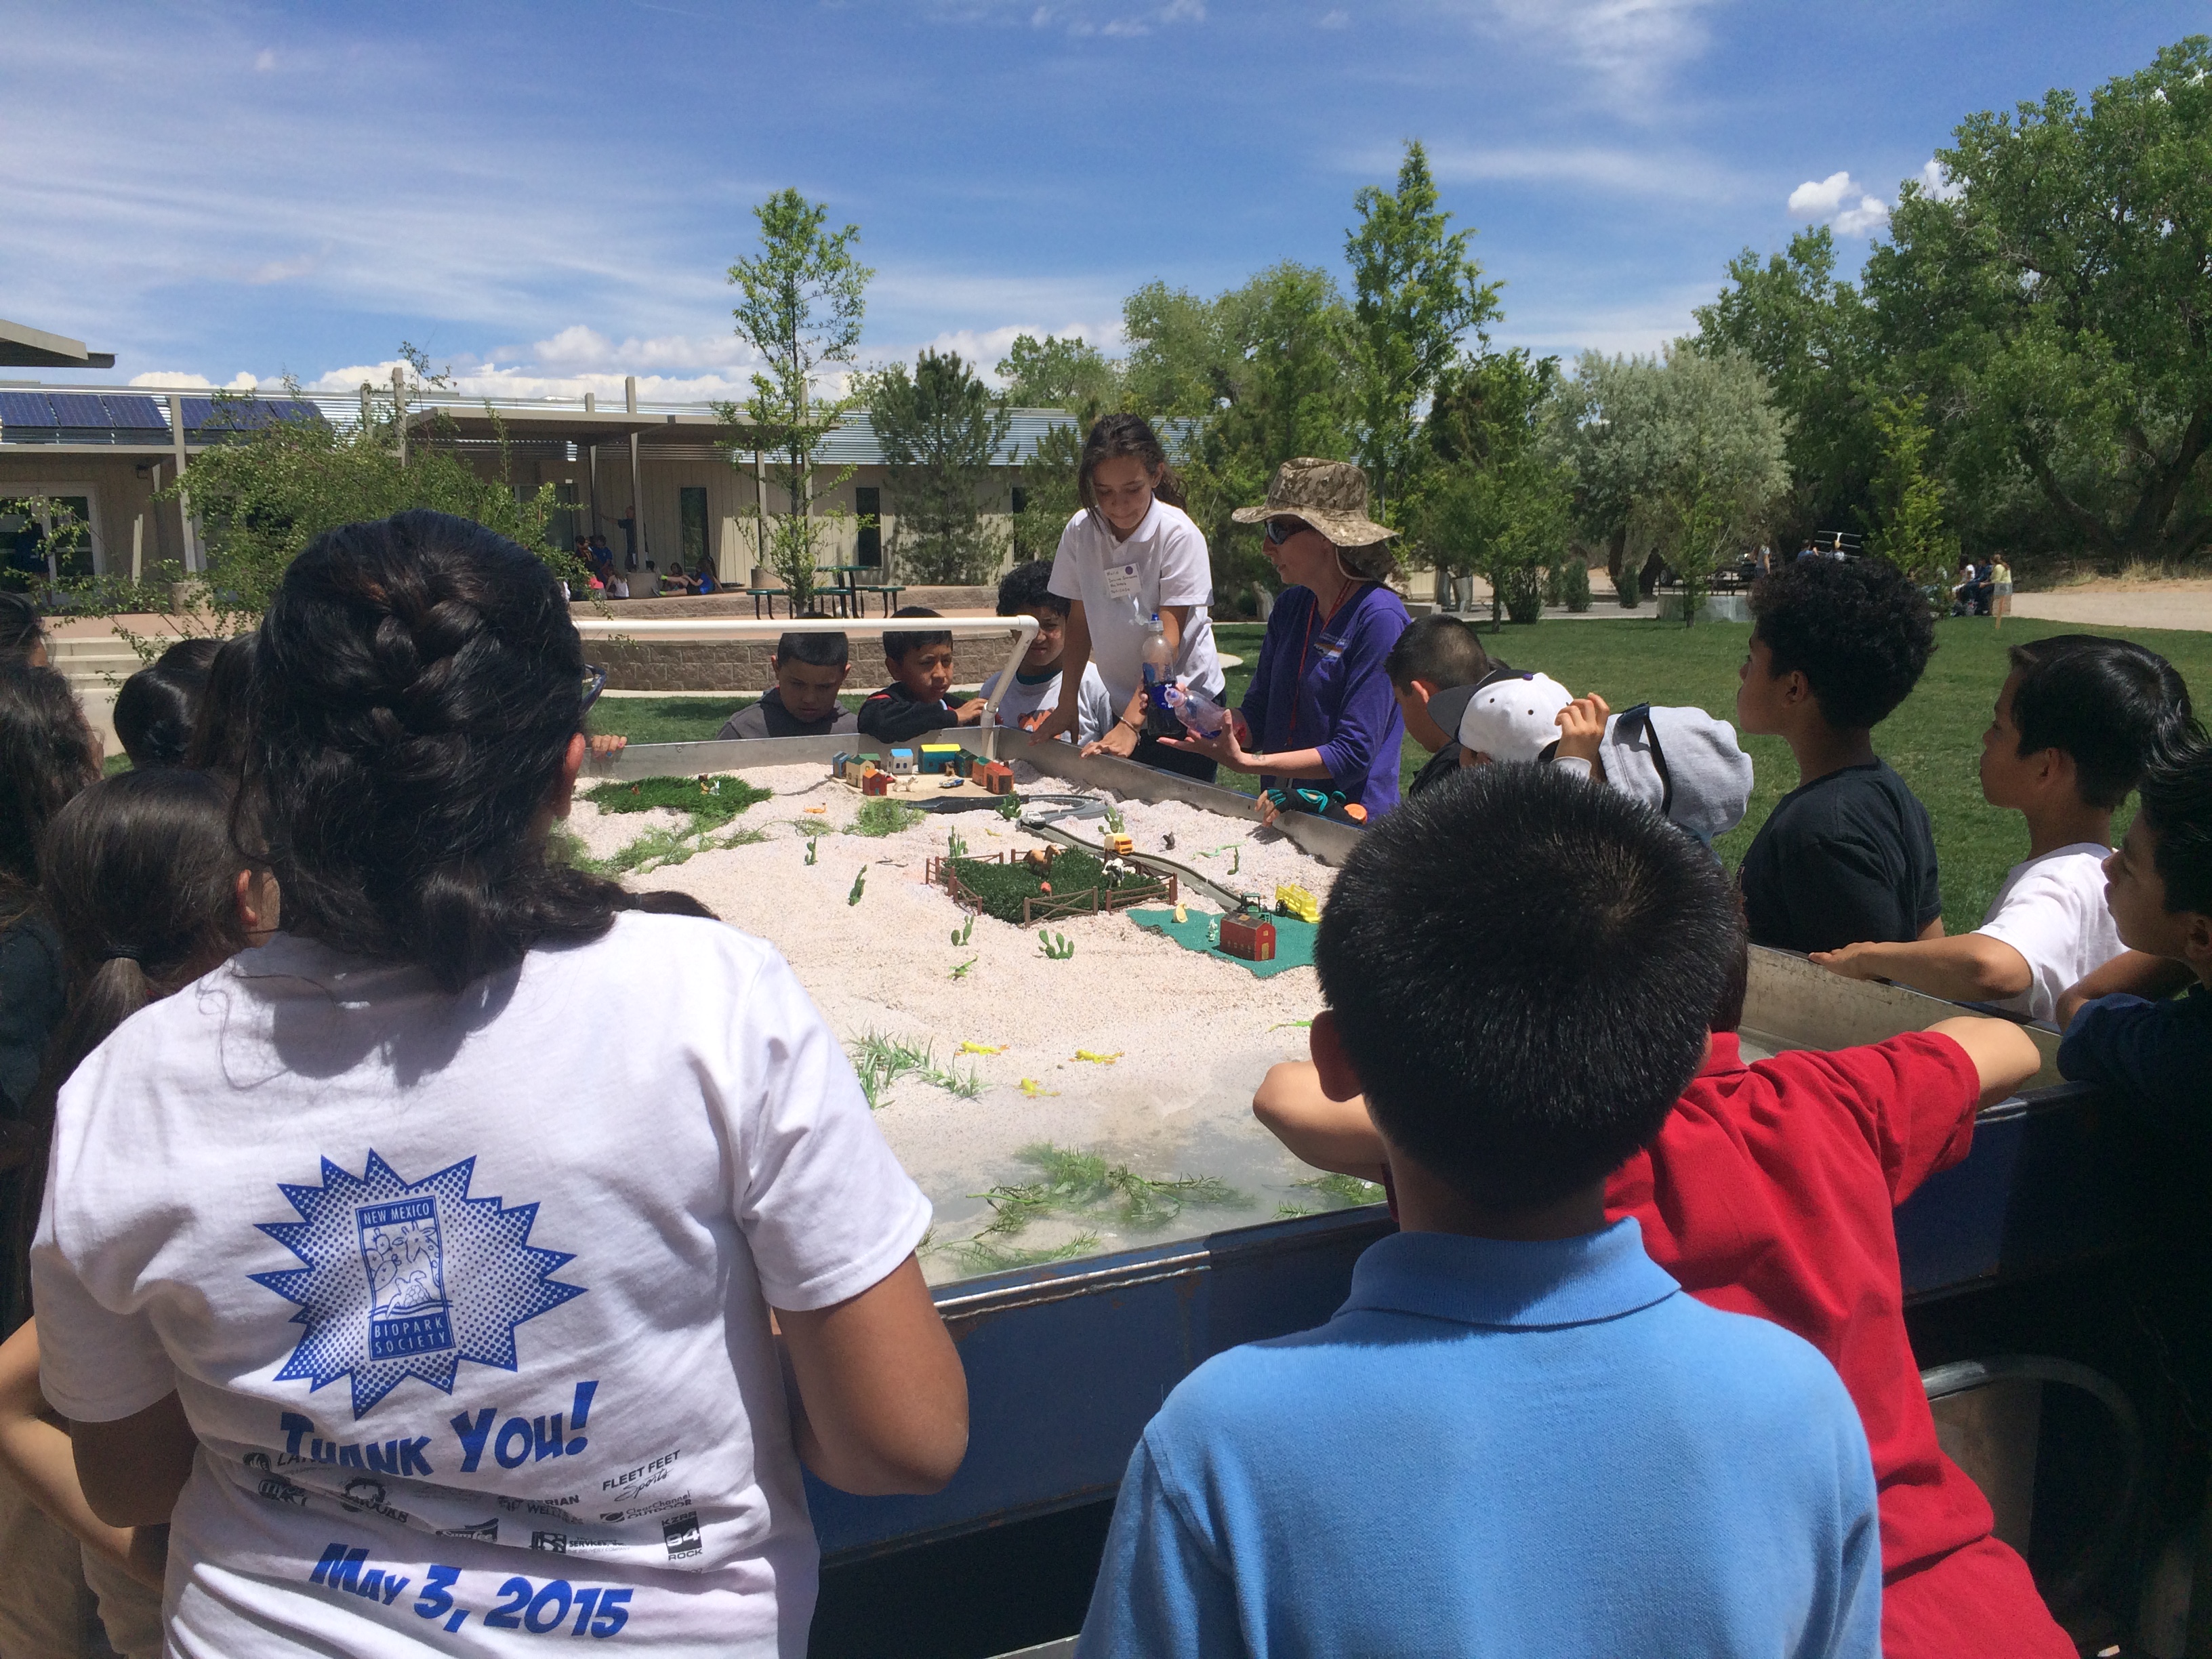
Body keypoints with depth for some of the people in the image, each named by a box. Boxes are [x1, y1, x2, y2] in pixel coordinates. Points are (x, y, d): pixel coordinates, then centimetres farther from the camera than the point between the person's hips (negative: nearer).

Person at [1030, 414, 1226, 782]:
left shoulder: (1178, 534, -18)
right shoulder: (1080, 531, -5)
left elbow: (1167, 639, -21)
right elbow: (1079, 622, 4)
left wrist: (1130, 724, -27)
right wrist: (1066, 706, -1)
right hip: (1123, 702, 4)